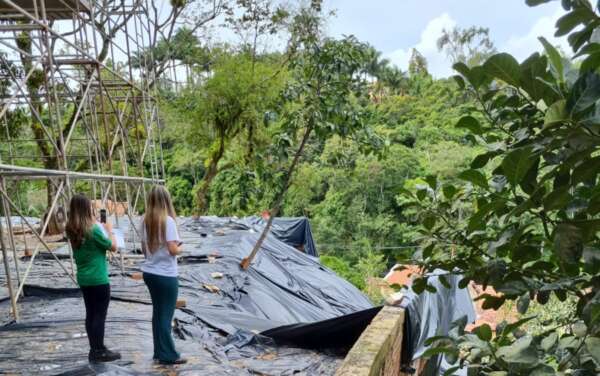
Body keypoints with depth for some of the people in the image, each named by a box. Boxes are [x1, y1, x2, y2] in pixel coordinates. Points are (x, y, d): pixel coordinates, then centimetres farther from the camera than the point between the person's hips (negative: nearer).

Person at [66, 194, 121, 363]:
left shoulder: (72, 230, 3)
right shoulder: (93, 229, -19)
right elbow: (113, 247, -9)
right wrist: (109, 230, 5)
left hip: (83, 279, 7)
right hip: (98, 280, -7)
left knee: (90, 314, 13)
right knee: (99, 315, 2)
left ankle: (94, 350, 20)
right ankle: (99, 352, 9)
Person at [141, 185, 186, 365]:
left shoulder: (146, 221, 5)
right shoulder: (168, 220, -16)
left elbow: (144, 248, 10)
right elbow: (173, 250, -20)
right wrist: (179, 248, 0)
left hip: (149, 272, 7)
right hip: (166, 275, -7)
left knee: (157, 312, 15)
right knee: (166, 315, 1)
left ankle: (159, 352, 21)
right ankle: (168, 355, 9)